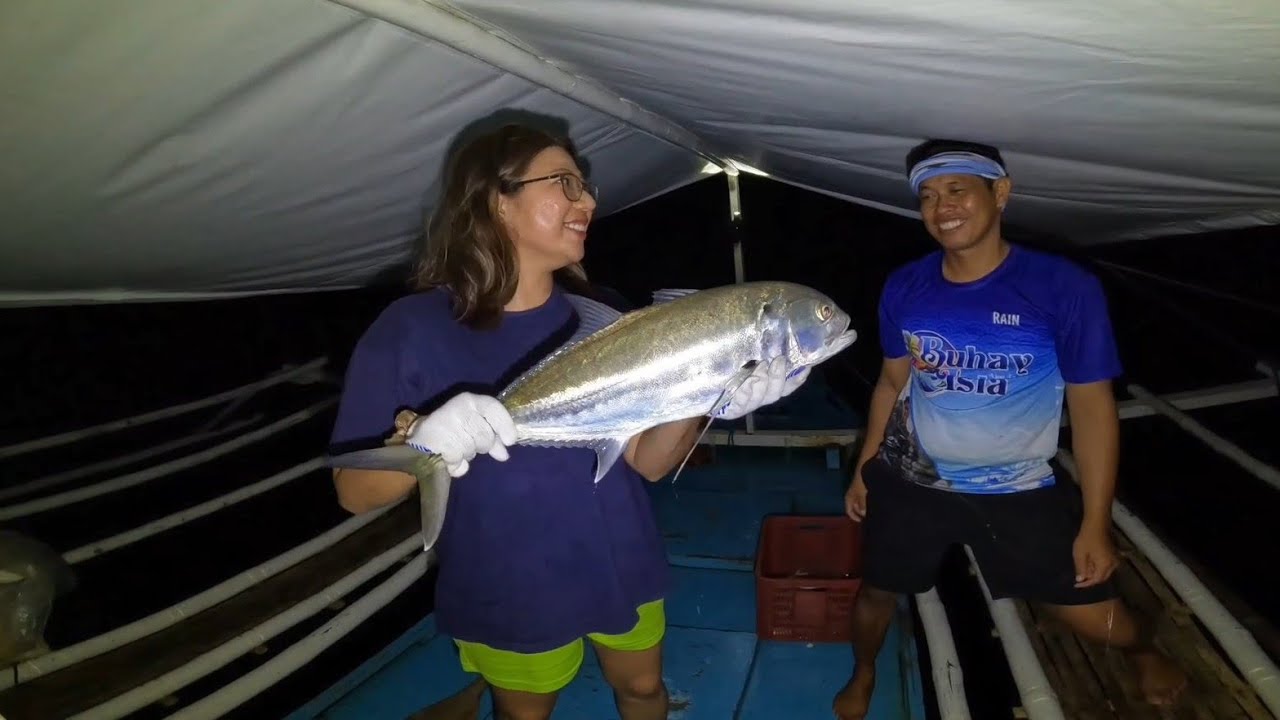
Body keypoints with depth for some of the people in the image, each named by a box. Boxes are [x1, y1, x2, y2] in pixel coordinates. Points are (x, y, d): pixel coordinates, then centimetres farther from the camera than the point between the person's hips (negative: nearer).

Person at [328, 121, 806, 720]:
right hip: (509, 596, -3)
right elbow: (354, 492, -15)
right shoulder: (411, 328, -17)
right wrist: (420, 443, -36)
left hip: (622, 569, 4)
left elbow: (646, 461, -6)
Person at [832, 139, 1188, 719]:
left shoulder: (1065, 288, -18)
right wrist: (863, 470, 9)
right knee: (877, 590, 17)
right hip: (909, 481, 2)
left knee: (1094, 616, 6)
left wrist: (1095, 525, -11)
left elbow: (1092, 406, -11)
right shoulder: (904, 288, -8)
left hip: (1018, 491, -2)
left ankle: (1144, 649, 46)